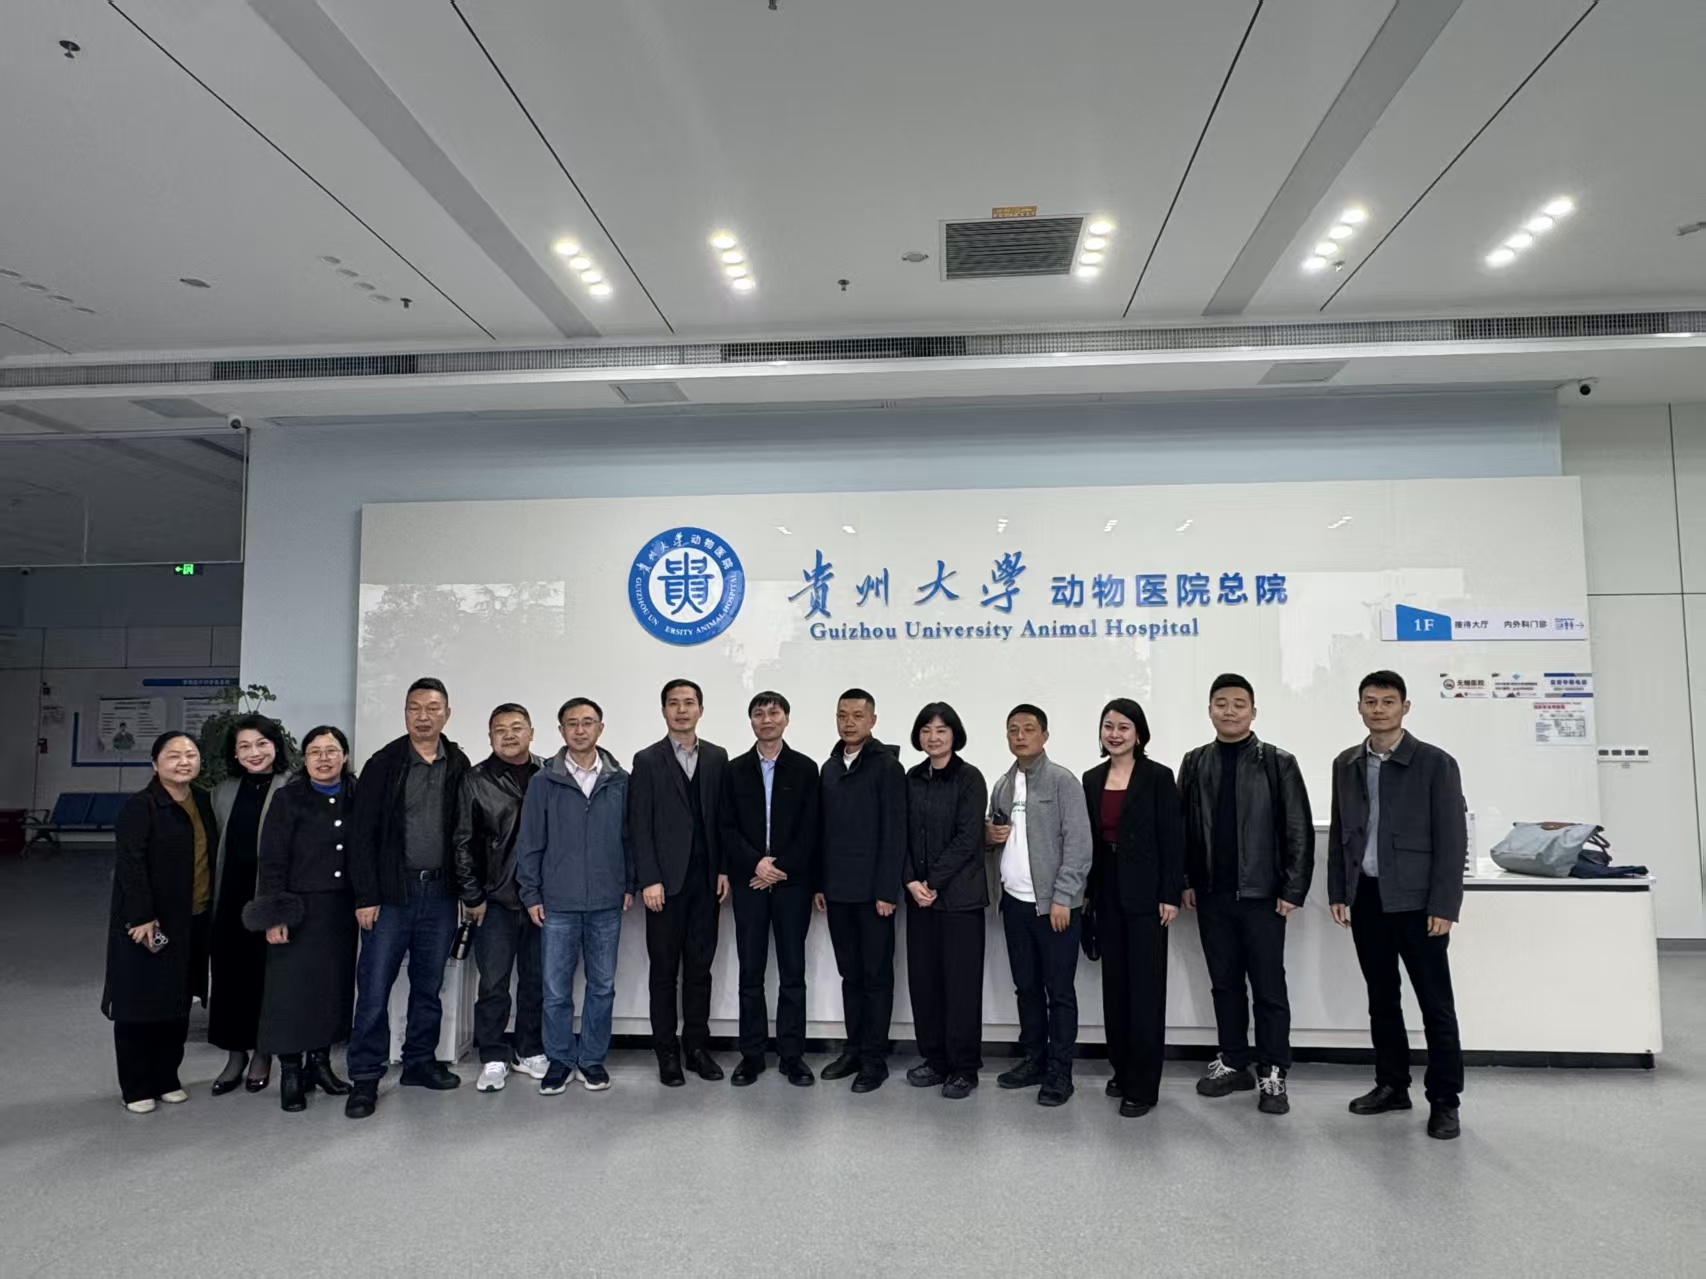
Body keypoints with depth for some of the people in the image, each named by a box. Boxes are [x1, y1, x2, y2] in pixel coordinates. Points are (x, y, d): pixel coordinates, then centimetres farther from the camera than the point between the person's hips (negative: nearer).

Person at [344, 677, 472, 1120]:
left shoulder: (458, 766, 3)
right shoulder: (384, 764, -3)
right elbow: (363, 835, -4)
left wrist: (467, 888, 2)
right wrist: (365, 897, -8)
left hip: (440, 892, 2)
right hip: (392, 892, -2)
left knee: (429, 985, 13)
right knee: (374, 988, 0)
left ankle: (420, 1062, 27)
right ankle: (365, 1078, 11)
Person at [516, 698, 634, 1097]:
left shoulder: (621, 781, 1)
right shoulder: (544, 782, -1)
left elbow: (630, 837, 6)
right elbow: (529, 842, 1)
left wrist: (630, 884, 3)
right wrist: (531, 894, -1)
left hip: (607, 903, 1)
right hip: (558, 903, -1)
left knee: (602, 986, 9)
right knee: (556, 989, 6)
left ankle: (593, 1057, 24)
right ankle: (560, 1059, 22)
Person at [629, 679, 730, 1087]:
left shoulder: (717, 757, 7)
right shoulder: (647, 761, -1)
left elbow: (724, 817, 7)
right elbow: (640, 826, -5)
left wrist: (724, 870, 1)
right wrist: (649, 880, -11)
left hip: (706, 880, 3)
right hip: (666, 881, -2)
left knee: (700, 968, 10)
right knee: (664, 971, 6)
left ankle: (697, 1046, 21)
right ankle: (668, 1053, 16)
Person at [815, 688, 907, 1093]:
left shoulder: (887, 765, -8)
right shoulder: (830, 767, 12)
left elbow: (894, 831, -12)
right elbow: (823, 830, 13)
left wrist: (887, 890, -15)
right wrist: (820, 884, 9)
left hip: (872, 890, -6)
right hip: (837, 890, 6)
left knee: (876, 976, 4)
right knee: (850, 974, 13)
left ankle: (874, 1059, 12)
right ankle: (854, 1049, 23)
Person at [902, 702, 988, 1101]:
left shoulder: (969, 778, -6)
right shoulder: (912, 779, 8)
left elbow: (967, 838, -11)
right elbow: (903, 835, 6)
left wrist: (933, 882, -13)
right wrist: (911, 881, -7)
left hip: (959, 895, -4)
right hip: (919, 895, 5)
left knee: (961, 981, 1)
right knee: (923, 978, 7)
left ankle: (964, 1067, 13)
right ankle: (935, 1059, 21)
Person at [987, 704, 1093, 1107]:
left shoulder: (1062, 781, -8)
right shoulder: (1002, 785, 11)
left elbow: (1079, 844, -13)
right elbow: (993, 835, 23)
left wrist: (1061, 899, -17)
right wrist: (989, 834, -1)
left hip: (1054, 904, -6)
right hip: (1014, 902, 6)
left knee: (1059, 991, 2)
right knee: (1026, 987, 14)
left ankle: (1060, 1072, 11)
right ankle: (1034, 1060, 26)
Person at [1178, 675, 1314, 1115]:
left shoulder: (1277, 763, -3)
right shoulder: (1194, 764, 7)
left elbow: (1299, 831, -5)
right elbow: (1183, 827, 8)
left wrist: (1293, 890, -9)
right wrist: (1185, 882, 4)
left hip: (1261, 894, -3)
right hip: (1211, 895, 4)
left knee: (1269, 987, 4)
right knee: (1224, 983, 13)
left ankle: (1272, 1073, 15)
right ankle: (1233, 1063, 25)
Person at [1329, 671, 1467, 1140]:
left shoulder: (1435, 763, -5)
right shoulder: (1346, 765, 9)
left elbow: (1453, 839, -7)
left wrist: (1444, 906, -12)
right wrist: (1337, 893, 7)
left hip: (1415, 900, -4)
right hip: (1366, 899, 5)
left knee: (1435, 1004, 2)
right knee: (1381, 999, 14)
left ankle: (1444, 1101, 12)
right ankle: (1391, 1085, 26)